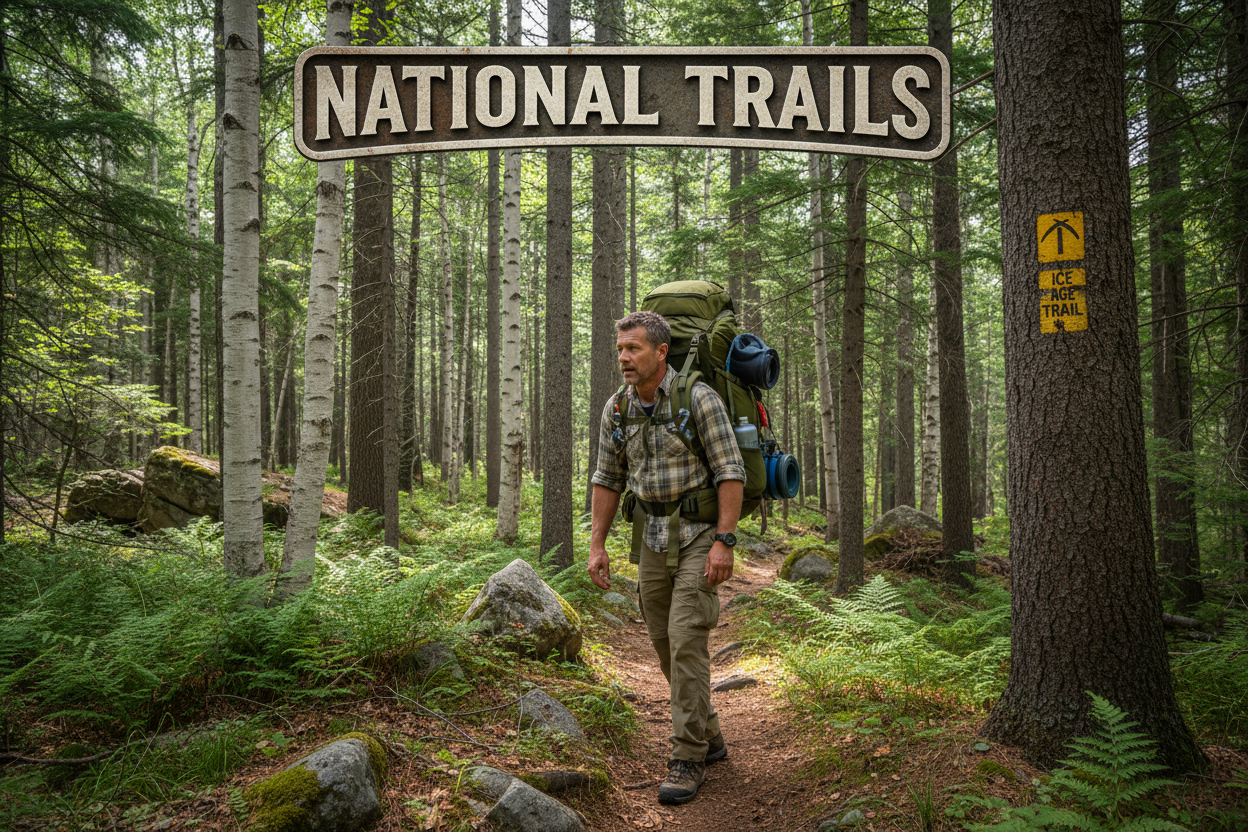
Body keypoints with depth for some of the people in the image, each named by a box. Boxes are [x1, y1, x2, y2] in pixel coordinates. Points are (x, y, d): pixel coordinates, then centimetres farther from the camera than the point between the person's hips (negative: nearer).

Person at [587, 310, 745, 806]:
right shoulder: (617, 408, 3)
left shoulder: (698, 398, -14)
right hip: (655, 537, 6)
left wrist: (723, 542, -21)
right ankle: (708, 739, 29)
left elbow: (730, 472, -15)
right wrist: (596, 546, 5)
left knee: (686, 641, -13)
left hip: (702, 534, -6)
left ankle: (688, 759, -3)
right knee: (665, 644, 11)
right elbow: (608, 480, 10)